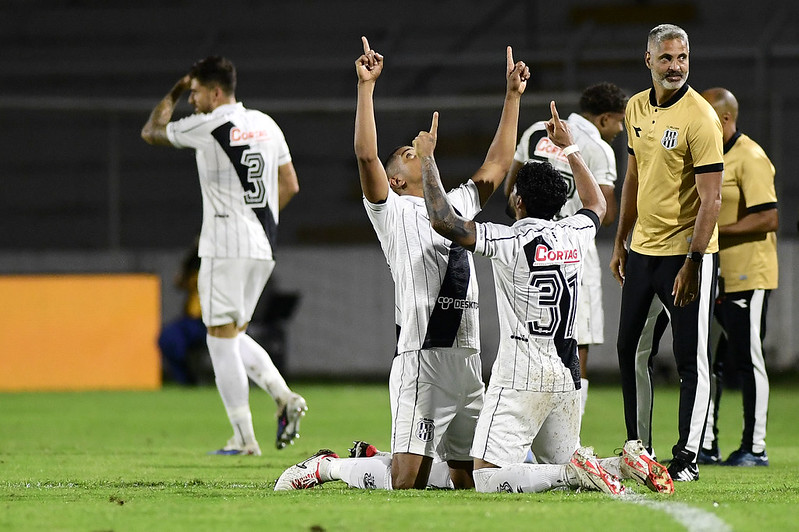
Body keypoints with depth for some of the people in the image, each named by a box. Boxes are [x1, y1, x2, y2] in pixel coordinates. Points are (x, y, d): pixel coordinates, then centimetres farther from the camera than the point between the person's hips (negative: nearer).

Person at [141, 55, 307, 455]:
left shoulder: (208, 127, -9)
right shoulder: (266, 125, 12)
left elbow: (151, 132, 6)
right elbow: (289, 185, 18)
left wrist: (174, 92, 18)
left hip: (225, 247, -8)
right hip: (263, 246, 8)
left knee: (222, 339, -3)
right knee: (234, 336, 18)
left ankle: (244, 438, -6)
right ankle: (284, 397, -2)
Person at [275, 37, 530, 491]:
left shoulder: (456, 206, 22)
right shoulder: (393, 211, 2)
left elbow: (498, 164, 28)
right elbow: (366, 156, -11)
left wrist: (513, 96, 28)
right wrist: (367, 86, -12)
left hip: (468, 359, 7)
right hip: (423, 358, -7)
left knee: (465, 478, 11)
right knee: (406, 482, -13)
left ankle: (376, 459, 29)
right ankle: (328, 467, 10)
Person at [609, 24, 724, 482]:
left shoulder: (699, 118, -16)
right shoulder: (637, 109, 7)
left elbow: (711, 199, -18)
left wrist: (692, 263, -21)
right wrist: (621, 242, 18)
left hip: (687, 253, -8)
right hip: (643, 250, 8)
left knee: (691, 357, -3)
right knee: (631, 349, 12)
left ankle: (687, 458, 1)